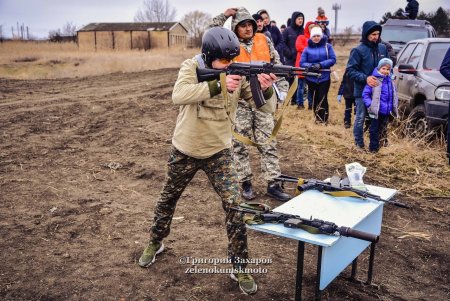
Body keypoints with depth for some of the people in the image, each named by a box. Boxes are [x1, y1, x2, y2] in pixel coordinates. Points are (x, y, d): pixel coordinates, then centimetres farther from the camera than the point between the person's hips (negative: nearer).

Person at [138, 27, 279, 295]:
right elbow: (179, 96, -35)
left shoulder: (238, 74, -9)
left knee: (235, 206, -9)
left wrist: (267, 89, -35)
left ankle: (239, 266, 7)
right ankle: (156, 243, 46)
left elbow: (265, 107, -13)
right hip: (185, 151, 0)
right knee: (168, 199, 19)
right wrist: (217, 85, -44)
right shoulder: (191, 67, -15)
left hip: (219, 152, 1)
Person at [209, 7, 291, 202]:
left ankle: (273, 184, 8)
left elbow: (277, 65, 10)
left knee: (268, 144, 2)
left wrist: (282, 88, 2)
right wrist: (223, 16, -8)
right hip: (239, 101, -1)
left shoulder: (264, 41, 7)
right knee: (240, 145, 5)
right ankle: (246, 183, 17)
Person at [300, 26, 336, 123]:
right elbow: (302, 63, 0)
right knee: (314, 98, 9)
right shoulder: (307, 49, 5)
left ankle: (323, 118, 4)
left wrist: (321, 65, -17)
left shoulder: (327, 46, 2)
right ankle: (317, 117, 24)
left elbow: (333, 59, -4)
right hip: (311, 78, 2)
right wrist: (311, 66, -19)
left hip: (324, 77, -2)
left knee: (322, 98, -9)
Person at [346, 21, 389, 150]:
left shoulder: (383, 48, 7)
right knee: (360, 118, 2)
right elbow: (350, 70, -12)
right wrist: (365, 78, -22)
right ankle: (359, 144, 15)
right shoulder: (358, 50, -9)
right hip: (362, 91, -5)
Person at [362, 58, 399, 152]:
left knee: (383, 130, 17)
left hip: (387, 112, 6)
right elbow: (365, 94, -10)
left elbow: (394, 96, 16)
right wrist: (370, 105, -17)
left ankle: (380, 144, 30)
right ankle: (373, 148, 12)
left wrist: (395, 107, 9)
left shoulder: (390, 81, 8)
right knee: (374, 130, 3)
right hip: (376, 111, -6)